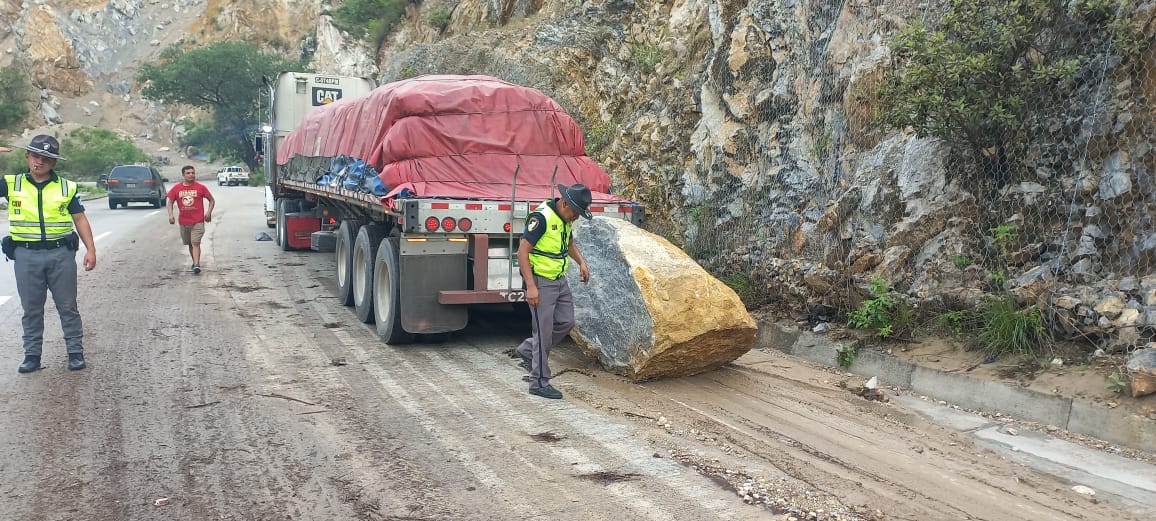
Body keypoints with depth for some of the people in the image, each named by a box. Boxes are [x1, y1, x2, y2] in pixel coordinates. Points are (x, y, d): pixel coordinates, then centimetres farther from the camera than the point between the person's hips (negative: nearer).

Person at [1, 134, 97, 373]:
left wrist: (90, 249, -3)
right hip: (26, 255, 1)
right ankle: (32, 354, 18)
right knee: (31, 308, 9)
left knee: (68, 306, 6)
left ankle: (75, 351, 14)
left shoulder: (66, 187, 4)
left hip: (61, 253, 0)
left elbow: (80, 219, 6)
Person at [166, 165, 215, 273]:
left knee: (195, 243, -15)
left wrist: (208, 213, -8)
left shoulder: (201, 187, -3)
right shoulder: (176, 188, 3)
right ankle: (195, 262, 31)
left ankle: (197, 265, -21)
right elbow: (170, 202, 9)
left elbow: (212, 200, 5)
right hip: (183, 222, 4)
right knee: (190, 244, 15)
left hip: (198, 221, -4)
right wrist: (170, 215, -6)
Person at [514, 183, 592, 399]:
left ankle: (527, 350, 30)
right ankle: (539, 383, 7)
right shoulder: (541, 217, -21)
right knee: (543, 331, -3)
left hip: (559, 280, 9)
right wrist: (531, 286, -26)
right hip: (540, 282, -9)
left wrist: (581, 262, 9)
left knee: (565, 322, 12)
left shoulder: (564, 218, 7)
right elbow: (522, 252, -22)